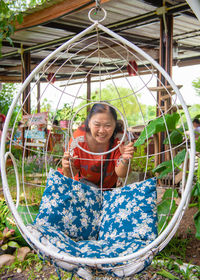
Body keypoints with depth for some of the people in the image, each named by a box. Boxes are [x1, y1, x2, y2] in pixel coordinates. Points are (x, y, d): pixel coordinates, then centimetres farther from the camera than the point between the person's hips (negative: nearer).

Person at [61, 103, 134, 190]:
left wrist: (124, 160, -46)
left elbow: (120, 174, -25)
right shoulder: (78, 140, -32)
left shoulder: (119, 139, -31)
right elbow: (72, 174, -20)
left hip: (108, 187, 0)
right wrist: (67, 168, -44)